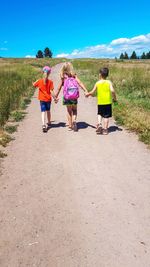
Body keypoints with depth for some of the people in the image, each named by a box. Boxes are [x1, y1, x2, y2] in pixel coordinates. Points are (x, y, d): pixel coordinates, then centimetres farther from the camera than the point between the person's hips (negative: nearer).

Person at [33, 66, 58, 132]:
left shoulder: (39, 81, -6)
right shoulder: (50, 82, -10)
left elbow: (34, 85, 12)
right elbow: (51, 91, -13)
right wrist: (55, 98, -4)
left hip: (42, 99, 0)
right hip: (48, 99, 1)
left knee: (43, 112, -3)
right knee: (48, 111, 19)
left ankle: (43, 125, -21)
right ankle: (49, 123, 37)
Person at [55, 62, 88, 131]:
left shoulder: (63, 77, 1)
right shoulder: (74, 75, 4)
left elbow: (59, 87, 4)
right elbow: (80, 83, -5)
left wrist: (56, 95, 13)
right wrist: (86, 91, -8)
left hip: (67, 96, -1)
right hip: (74, 96, 1)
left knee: (69, 111, 13)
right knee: (74, 110, 16)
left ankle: (70, 126, 15)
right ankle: (74, 120, -10)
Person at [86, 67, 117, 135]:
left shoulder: (97, 83, -1)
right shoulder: (109, 82, -3)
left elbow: (92, 92, 2)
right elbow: (112, 90, -15)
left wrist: (87, 94, 22)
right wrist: (115, 98, -1)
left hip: (100, 102, 1)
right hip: (108, 102, 0)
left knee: (99, 114, 20)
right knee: (106, 116, 6)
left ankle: (99, 124, -3)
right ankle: (105, 129, 9)